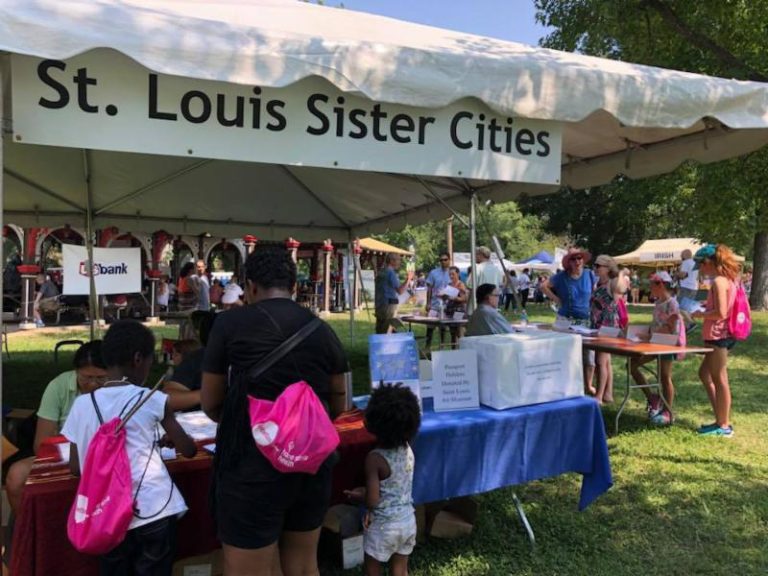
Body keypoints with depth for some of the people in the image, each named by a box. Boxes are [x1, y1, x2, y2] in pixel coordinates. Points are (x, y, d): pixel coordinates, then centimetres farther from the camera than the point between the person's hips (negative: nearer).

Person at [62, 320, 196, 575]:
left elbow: (76, 468, 7)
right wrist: (171, 439, 26)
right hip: (154, 514, -3)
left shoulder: (82, 405, 1)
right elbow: (188, 450, 5)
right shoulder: (153, 400, -6)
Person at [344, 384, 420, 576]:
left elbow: (371, 501, -20)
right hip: (408, 521, 6)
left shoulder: (375, 458, -23)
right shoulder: (407, 450, -4)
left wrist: (357, 496, 0)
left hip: (384, 526, -6)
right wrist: (366, 491, 7)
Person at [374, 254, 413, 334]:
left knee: (379, 333, 9)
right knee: (387, 333, -7)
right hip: (389, 305, -9)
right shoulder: (391, 272, -11)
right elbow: (400, 291, -16)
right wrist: (408, 279, -7)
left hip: (379, 306, 9)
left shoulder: (380, 272, 15)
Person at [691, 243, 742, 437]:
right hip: (721, 335, 10)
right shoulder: (726, 279, 13)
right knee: (704, 374, 17)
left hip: (717, 336, -10)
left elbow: (720, 313, -22)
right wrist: (706, 306, 13)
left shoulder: (718, 281, -17)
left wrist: (700, 314, -9)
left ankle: (724, 425, 8)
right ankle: (721, 419, 22)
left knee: (719, 379, -1)